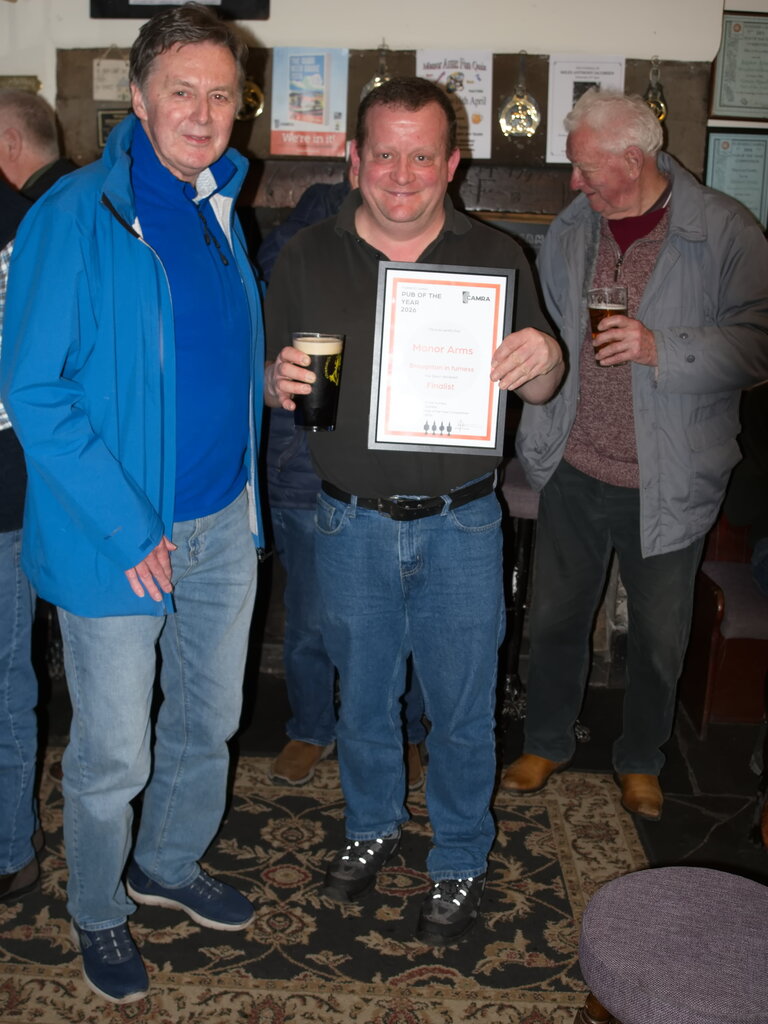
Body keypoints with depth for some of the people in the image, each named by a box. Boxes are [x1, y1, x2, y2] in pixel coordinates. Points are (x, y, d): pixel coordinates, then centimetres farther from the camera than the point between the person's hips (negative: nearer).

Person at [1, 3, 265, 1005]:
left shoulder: (222, 209, 7)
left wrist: (249, 491, 8)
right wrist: (125, 528, -20)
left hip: (224, 525, 6)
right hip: (114, 538, -6)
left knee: (210, 721, 21)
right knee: (112, 753, 9)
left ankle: (169, 864, 47)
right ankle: (98, 913, 37)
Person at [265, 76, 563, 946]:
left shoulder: (496, 258, -1)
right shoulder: (305, 259, 0)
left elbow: (539, 392, 3)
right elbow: (267, 384, 6)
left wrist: (542, 361, -21)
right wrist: (279, 381, -18)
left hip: (459, 525, -1)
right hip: (351, 524, 1)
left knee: (461, 709, 11)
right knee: (363, 695, 18)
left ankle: (459, 860, 35)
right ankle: (371, 826, 44)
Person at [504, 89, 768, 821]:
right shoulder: (571, 228, 5)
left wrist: (662, 349, -27)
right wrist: (538, 434, 9)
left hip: (666, 480, -3)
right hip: (574, 469, 4)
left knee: (659, 635, 12)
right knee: (554, 616, 14)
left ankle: (640, 761, 36)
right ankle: (545, 743, 37)